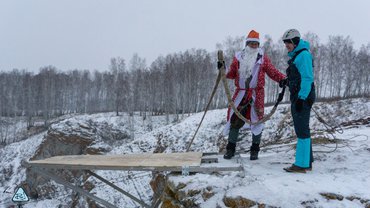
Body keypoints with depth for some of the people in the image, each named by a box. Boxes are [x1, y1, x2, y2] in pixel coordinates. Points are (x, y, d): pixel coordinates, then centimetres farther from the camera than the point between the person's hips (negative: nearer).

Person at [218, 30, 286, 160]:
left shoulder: (262, 58, 5)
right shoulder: (238, 57, 9)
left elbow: (272, 72, 3)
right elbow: (232, 74, 12)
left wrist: (283, 79, -12)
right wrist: (223, 69, -4)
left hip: (257, 93, -1)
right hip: (241, 92, 1)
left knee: (256, 120, 2)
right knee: (235, 119, -2)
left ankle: (255, 150, 17)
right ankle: (230, 149, 12)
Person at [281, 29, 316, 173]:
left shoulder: (303, 55, -12)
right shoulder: (295, 55, 18)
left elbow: (307, 78, -19)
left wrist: (301, 98, -23)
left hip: (303, 97, -10)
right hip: (297, 97, 10)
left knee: (302, 130, -8)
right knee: (302, 130, 13)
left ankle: (302, 164, -3)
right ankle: (307, 163, 22)